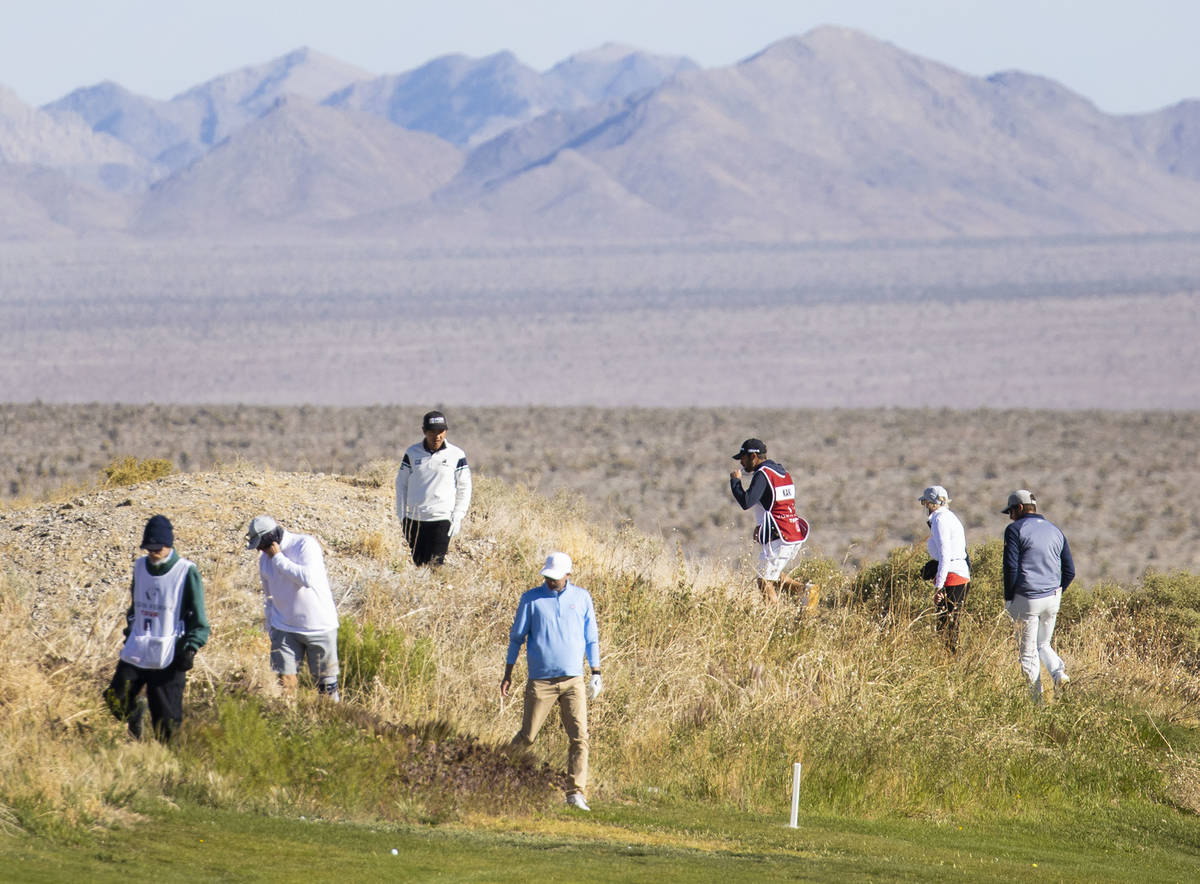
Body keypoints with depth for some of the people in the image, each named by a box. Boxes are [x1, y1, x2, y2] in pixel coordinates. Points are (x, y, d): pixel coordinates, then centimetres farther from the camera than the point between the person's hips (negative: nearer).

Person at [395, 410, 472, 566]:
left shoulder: (456, 455, 1)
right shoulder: (412, 453, 6)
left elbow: (464, 488, 6)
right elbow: (401, 484, 12)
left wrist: (457, 517, -1)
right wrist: (401, 515, 6)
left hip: (442, 520, -2)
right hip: (414, 519, 2)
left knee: (434, 564, -11)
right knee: (418, 563, 2)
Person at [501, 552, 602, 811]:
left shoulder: (582, 598, 7)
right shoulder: (531, 599, 2)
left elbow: (591, 638, 15)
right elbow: (516, 637, 8)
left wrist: (596, 673, 12)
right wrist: (507, 675, 7)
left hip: (573, 680, 1)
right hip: (540, 680, -1)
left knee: (579, 737, -9)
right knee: (527, 736, 1)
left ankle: (576, 793, -9)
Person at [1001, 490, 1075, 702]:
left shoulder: (1015, 530, -5)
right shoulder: (1055, 530, 13)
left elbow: (1011, 568, -13)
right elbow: (1070, 570, 12)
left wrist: (1008, 599, -4)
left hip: (1026, 598, -6)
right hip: (1052, 599, 6)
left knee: (1028, 652, 2)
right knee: (1043, 645, 21)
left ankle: (1037, 699, -1)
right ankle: (1059, 673, -5)